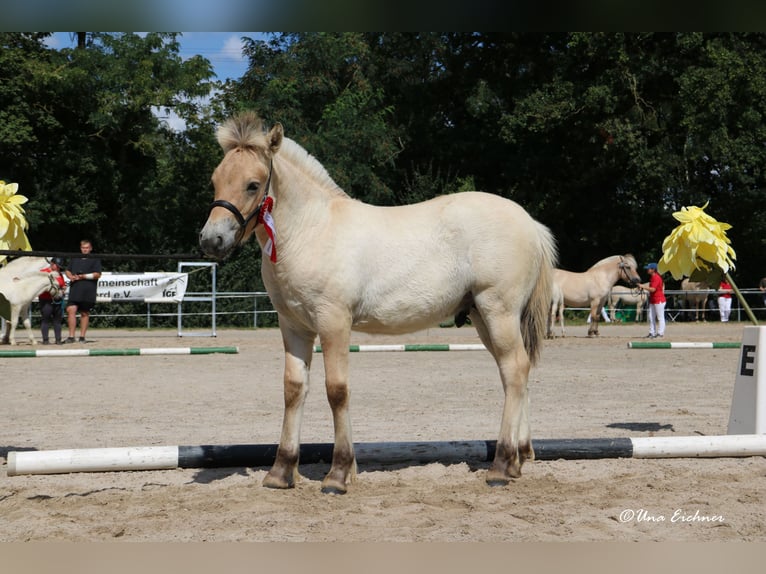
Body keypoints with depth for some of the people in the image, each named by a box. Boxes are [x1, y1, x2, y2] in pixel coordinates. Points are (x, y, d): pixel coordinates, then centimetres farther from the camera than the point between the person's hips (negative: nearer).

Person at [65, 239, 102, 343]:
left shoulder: (95, 259, 4)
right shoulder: (75, 259, 18)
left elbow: (97, 275, -5)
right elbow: (68, 271, 23)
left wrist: (83, 276, -12)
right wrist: (71, 276, -1)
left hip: (88, 291, -3)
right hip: (74, 289, 3)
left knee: (85, 313, 3)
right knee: (71, 310, -11)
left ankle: (82, 336, 11)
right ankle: (71, 336, -9)